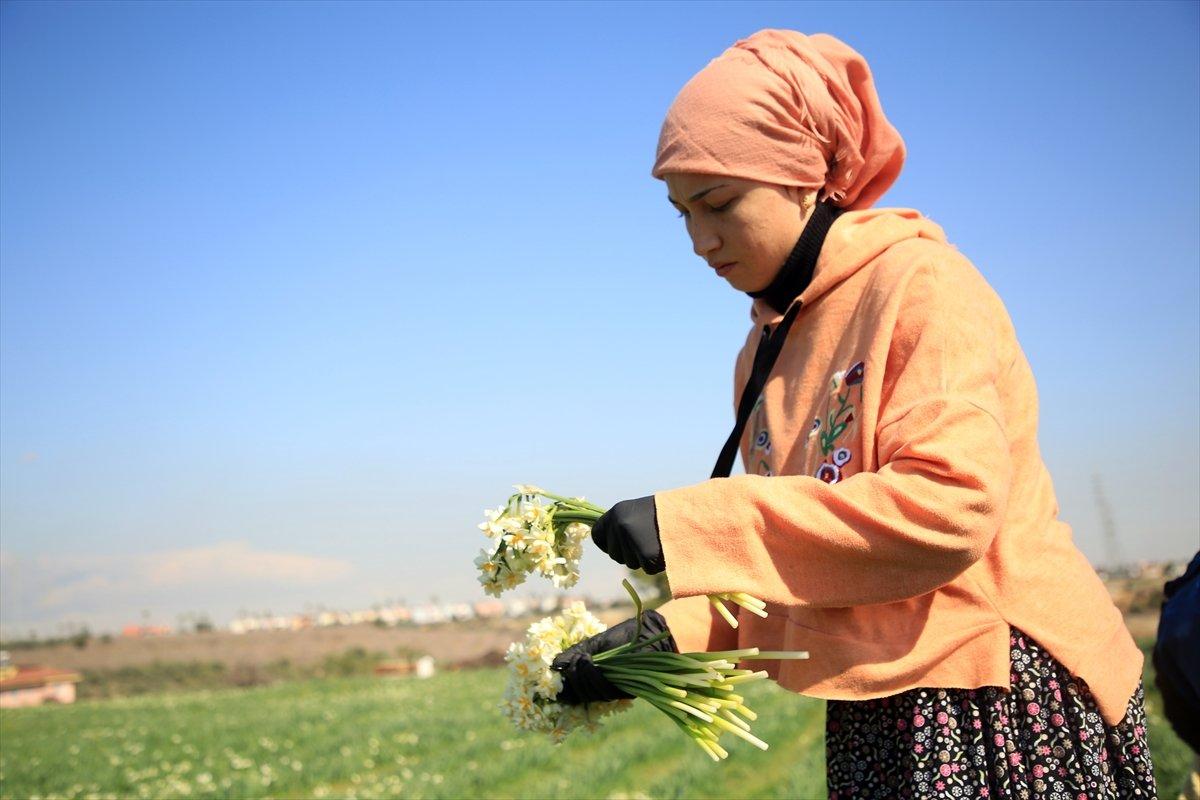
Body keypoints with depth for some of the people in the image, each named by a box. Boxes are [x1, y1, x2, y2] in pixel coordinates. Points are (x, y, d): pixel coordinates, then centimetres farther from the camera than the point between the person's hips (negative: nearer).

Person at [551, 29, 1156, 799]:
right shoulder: (766, 350, 11)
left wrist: (692, 527, -23)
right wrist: (673, 632, -6)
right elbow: (789, 562, 12)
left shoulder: (921, 282, -11)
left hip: (1002, 701, -6)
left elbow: (948, 505, -24)